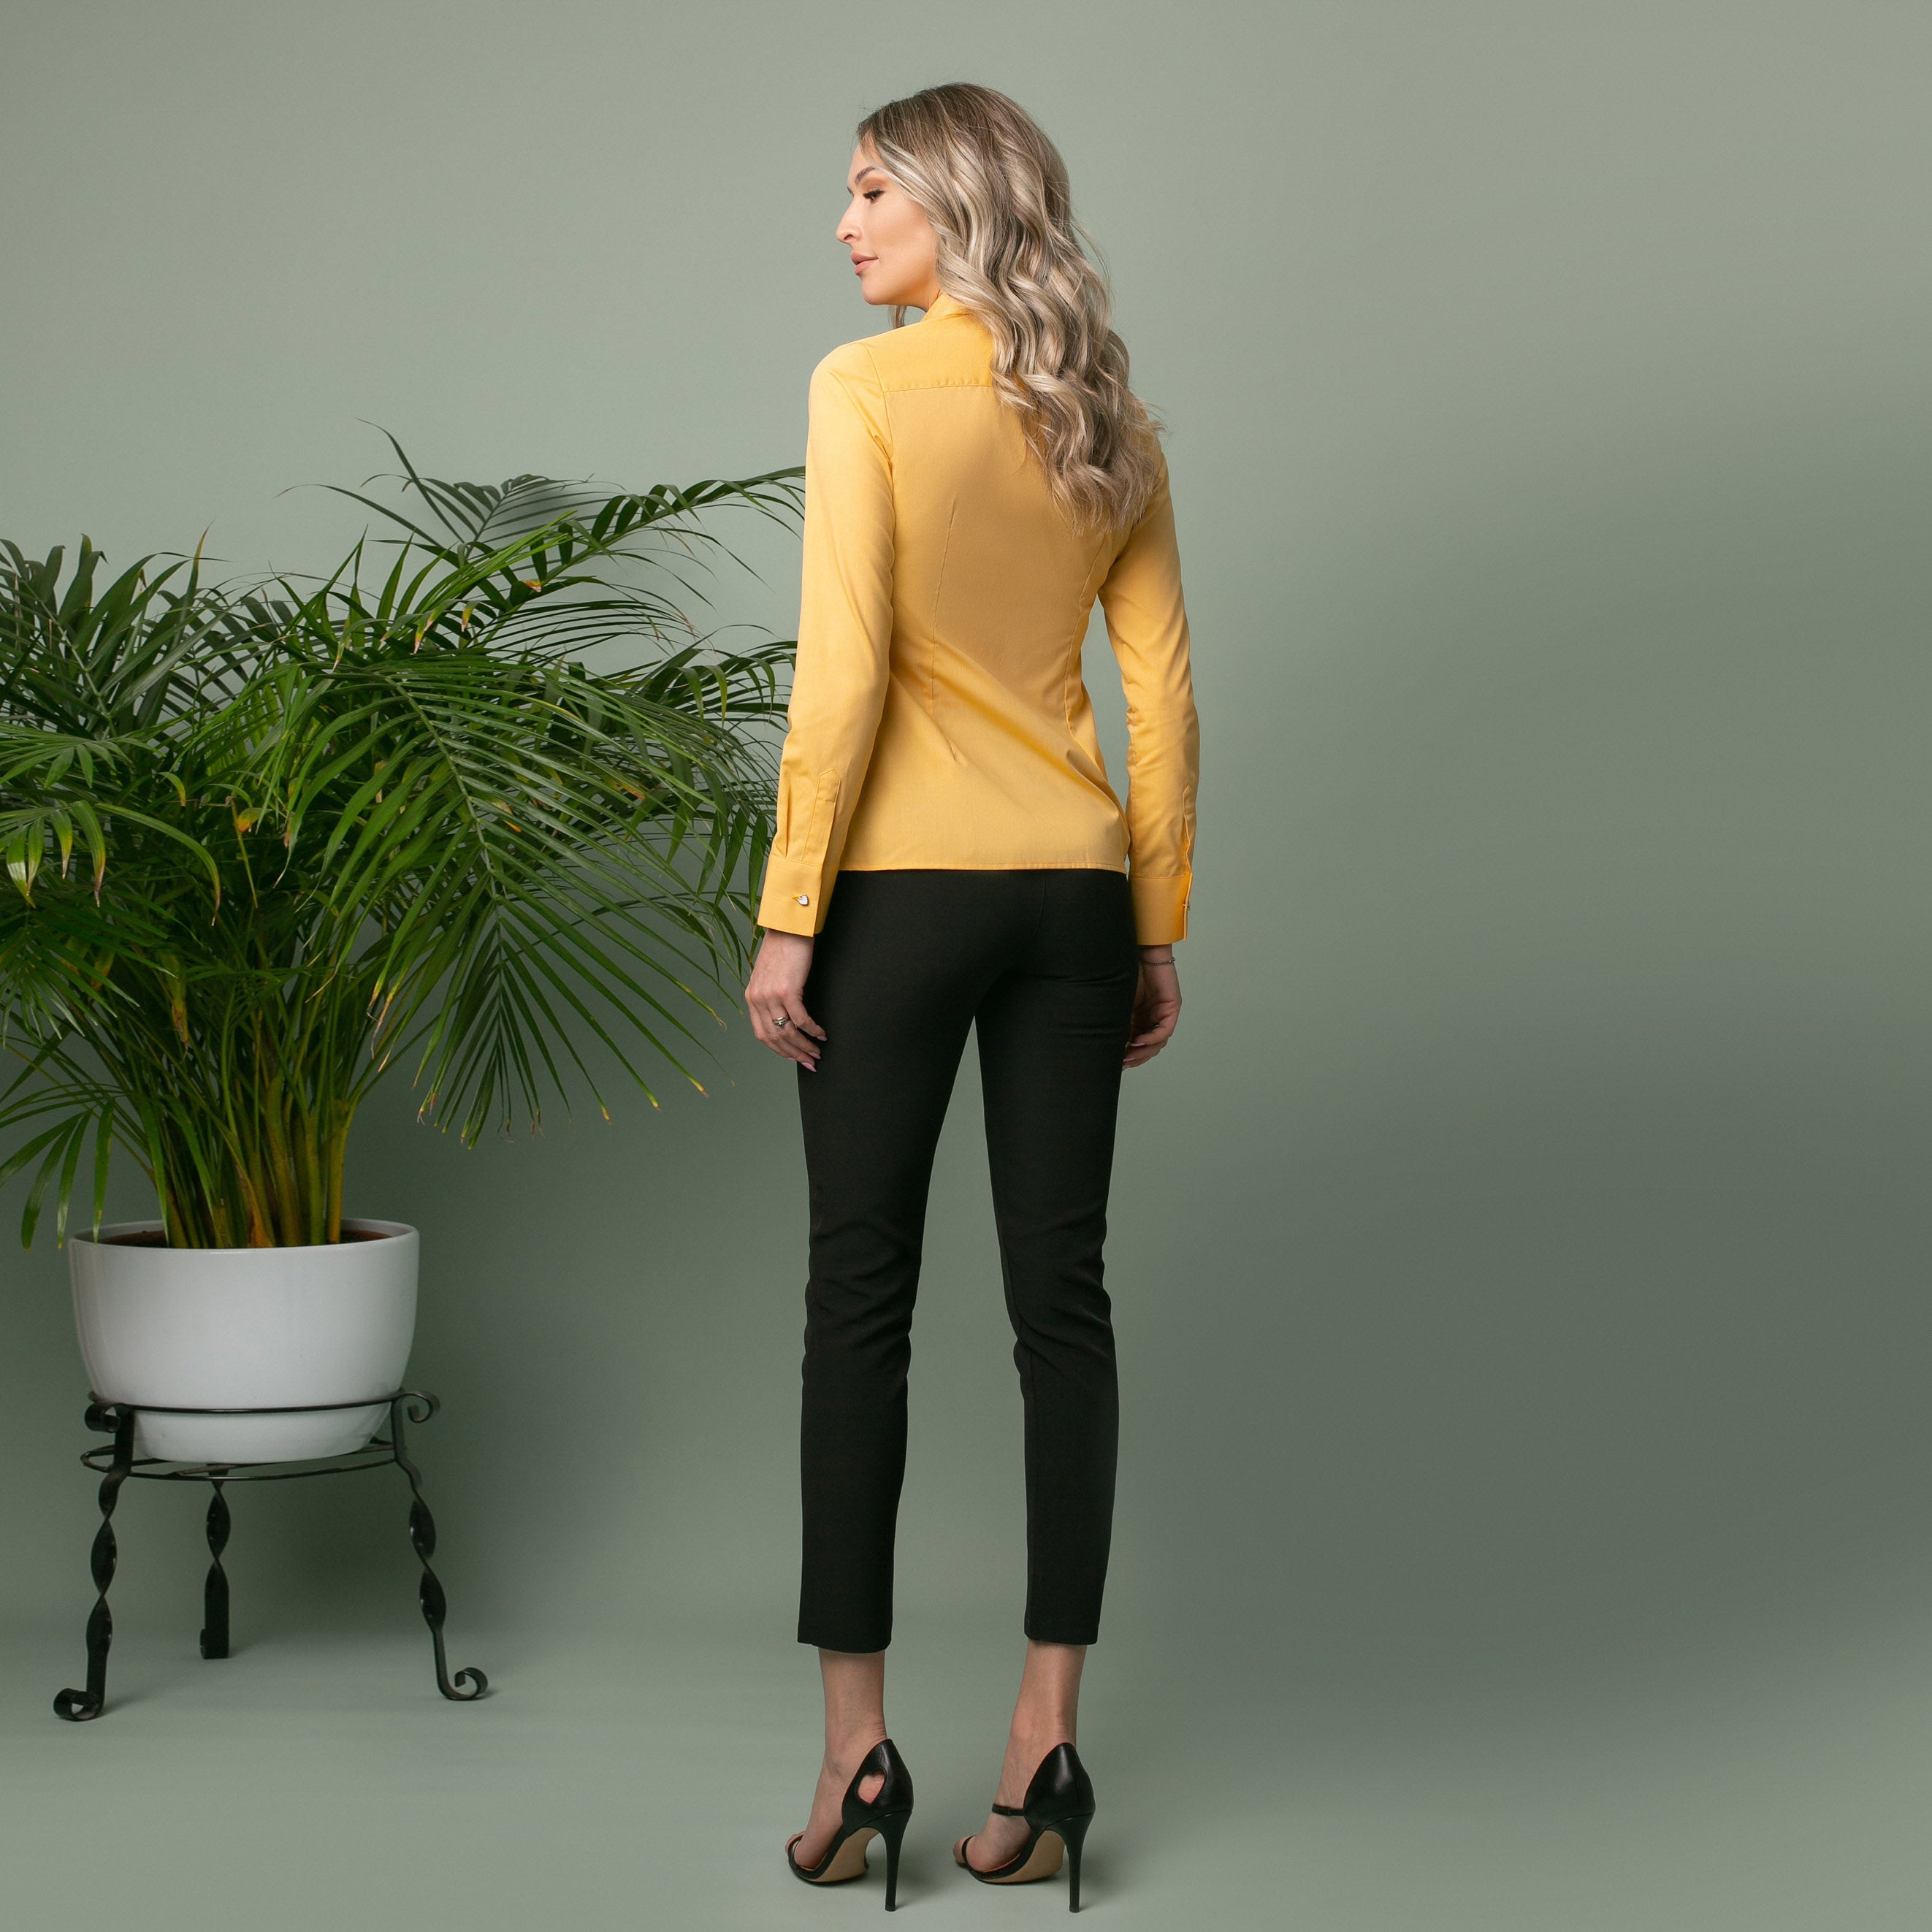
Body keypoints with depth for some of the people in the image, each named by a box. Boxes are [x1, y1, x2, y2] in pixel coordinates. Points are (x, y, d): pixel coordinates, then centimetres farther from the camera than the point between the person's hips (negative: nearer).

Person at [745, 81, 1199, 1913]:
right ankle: (1044, 1746, 6)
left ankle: (858, 1746, 5)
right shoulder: (1111, 415, 9)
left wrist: (788, 913, -11)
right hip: (1075, 890, 5)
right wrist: (1161, 926, 11)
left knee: (861, 1299, 3)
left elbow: (844, 667, -14)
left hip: (903, 886, -5)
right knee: (1059, 1299, 5)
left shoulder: (869, 387, -8)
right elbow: (1164, 694, 7)